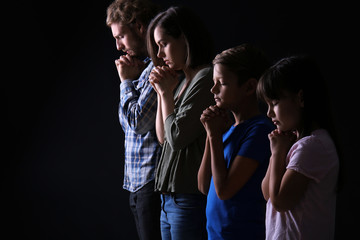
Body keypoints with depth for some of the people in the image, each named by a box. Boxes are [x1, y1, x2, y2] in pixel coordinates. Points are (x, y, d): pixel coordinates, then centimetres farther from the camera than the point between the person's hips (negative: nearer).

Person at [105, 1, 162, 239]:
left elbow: (138, 121, -19)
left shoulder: (157, 67, -15)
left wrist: (127, 82, -6)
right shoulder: (145, 65, 17)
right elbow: (128, 123, 21)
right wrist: (131, 79, 9)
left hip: (152, 181, -10)